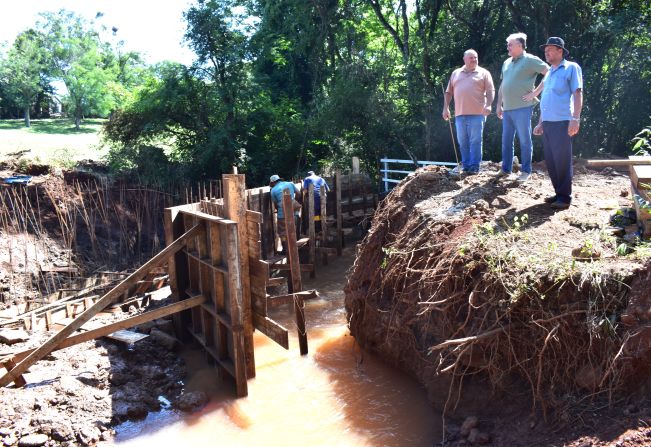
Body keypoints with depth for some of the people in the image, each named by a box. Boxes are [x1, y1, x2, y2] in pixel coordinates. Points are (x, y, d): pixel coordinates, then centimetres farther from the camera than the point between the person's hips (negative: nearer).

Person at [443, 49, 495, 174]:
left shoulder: (483, 73, 6)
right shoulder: (455, 73, 16)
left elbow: (490, 91, -1)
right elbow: (448, 92, 16)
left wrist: (488, 105, -16)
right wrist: (446, 107, 6)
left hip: (477, 113, -4)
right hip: (460, 113, 4)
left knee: (475, 141, -4)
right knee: (463, 142, 8)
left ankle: (474, 167, -1)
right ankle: (465, 165, 16)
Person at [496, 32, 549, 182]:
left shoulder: (530, 60, -6)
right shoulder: (506, 63, 16)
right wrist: (499, 105, 16)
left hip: (522, 108, -7)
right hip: (507, 109, 7)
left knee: (525, 141, -1)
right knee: (506, 140, 10)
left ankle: (526, 171, 6)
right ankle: (506, 169, 19)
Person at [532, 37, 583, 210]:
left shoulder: (571, 68, -1)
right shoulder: (549, 72, 21)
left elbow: (578, 94, -8)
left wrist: (575, 119, -17)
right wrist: (540, 123, 20)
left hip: (562, 122, -7)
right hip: (547, 123, 7)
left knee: (562, 160, -5)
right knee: (550, 161, 8)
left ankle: (565, 197, 1)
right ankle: (558, 193, 18)